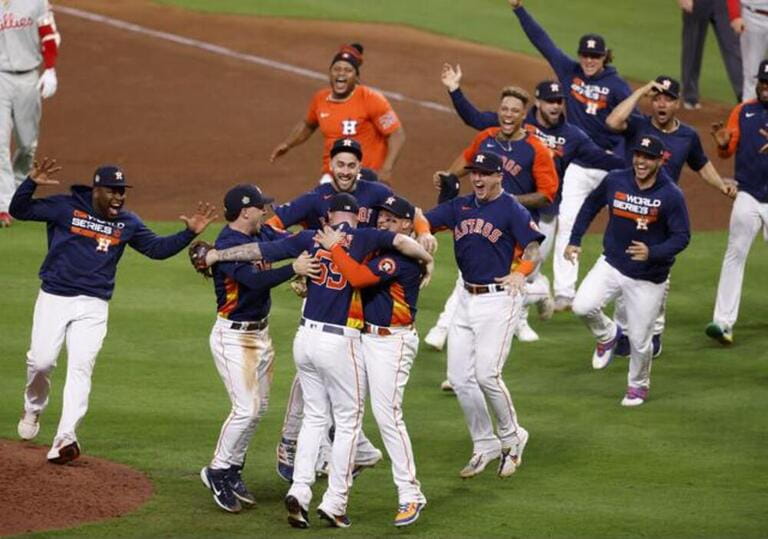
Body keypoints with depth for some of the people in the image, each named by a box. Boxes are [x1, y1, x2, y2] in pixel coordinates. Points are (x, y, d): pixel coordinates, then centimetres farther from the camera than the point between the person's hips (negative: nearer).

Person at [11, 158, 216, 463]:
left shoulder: (127, 223, 8)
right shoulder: (65, 208, -4)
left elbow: (157, 248, 12)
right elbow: (19, 210, -8)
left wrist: (189, 233, -1)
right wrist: (32, 183, -26)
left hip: (93, 306, 2)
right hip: (54, 298, -2)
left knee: (80, 368, -10)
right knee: (41, 360, -9)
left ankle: (65, 438, -17)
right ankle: (33, 409, 23)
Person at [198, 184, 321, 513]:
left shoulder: (262, 234, 5)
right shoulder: (227, 244, -21)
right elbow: (254, 280, -33)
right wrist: (293, 270, -41)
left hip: (260, 332, 9)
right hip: (233, 335, -9)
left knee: (259, 407, 13)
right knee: (246, 409, -11)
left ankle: (232, 469, 24)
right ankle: (218, 471, 3)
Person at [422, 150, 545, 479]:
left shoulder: (511, 209, -6)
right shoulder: (459, 207, 11)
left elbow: (534, 250, -13)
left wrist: (520, 273, -33)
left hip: (499, 299, -7)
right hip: (466, 299, 7)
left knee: (487, 374, -13)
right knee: (460, 377, 4)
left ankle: (511, 438, 8)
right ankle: (484, 446, 17)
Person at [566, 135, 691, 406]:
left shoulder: (671, 196, -17)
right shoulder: (615, 181, -6)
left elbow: (681, 237, -14)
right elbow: (591, 205, 12)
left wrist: (652, 252, -31)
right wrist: (575, 240, 8)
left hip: (648, 278, -3)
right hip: (611, 265, 3)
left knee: (640, 340, 4)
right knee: (583, 306, -21)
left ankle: (638, 386, 34)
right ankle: (608, 335, 14)